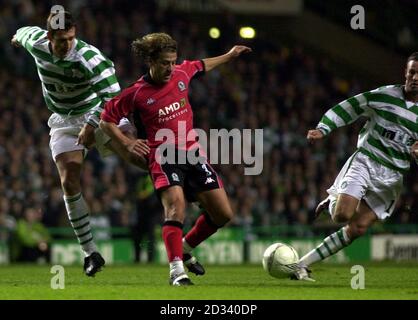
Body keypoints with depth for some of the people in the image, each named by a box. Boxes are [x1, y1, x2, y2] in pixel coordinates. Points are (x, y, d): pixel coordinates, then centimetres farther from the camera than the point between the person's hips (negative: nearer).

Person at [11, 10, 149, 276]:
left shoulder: (88, 57, -28)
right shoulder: (37, 44, -11)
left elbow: (112, 94, -32)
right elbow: (28, 33, 14)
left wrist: (91, 124, -37)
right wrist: (18, 36, 38)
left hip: (97, 112, -3)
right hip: (64, 121, 3)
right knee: (69, 182, -12)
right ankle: (90, 253, -5)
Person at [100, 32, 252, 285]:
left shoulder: (182, 73, 2)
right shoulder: (137, 94, -10)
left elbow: (202, 66, 27)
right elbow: (106, 120, 0)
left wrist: (230, 56, 37)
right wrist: (127, 143, -10)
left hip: (193, 153, 6)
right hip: (163, 157, -5)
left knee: (223, 214, 1)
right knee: (176, 204, -30)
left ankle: (186, 248, 23)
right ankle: (177, 269, -35)